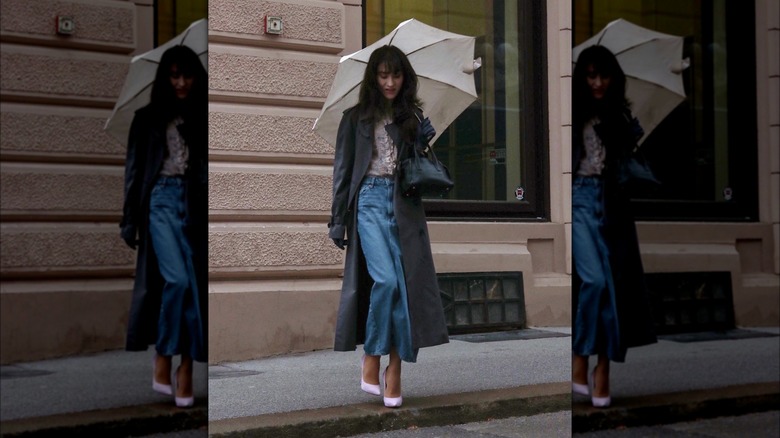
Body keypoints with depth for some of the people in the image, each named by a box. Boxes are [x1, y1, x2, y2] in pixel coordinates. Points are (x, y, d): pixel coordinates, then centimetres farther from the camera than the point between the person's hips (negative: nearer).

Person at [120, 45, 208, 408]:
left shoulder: (204, 119, 10)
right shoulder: (147, 118, 7)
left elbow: (214, 169, 7)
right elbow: (134, 171, 6)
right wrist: (130, 220, 2)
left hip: (197, 204, 2)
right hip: (163, 200, -2)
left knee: (195, 285, 0)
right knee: (177, 279, -16)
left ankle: (185, 367, 6)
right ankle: (162, 359, -1)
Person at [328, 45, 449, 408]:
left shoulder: (414, 118, 14)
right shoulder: (356, 118, 7)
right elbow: (343, 171, 7)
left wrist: (432, 143, -5)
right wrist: (338, 222, 3)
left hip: (405, 205, 3)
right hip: (371, 200, -2)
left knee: (407, 282, -4)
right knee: (385, 279, -18)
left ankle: (395, 368, 3)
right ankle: (371, 358, -2)